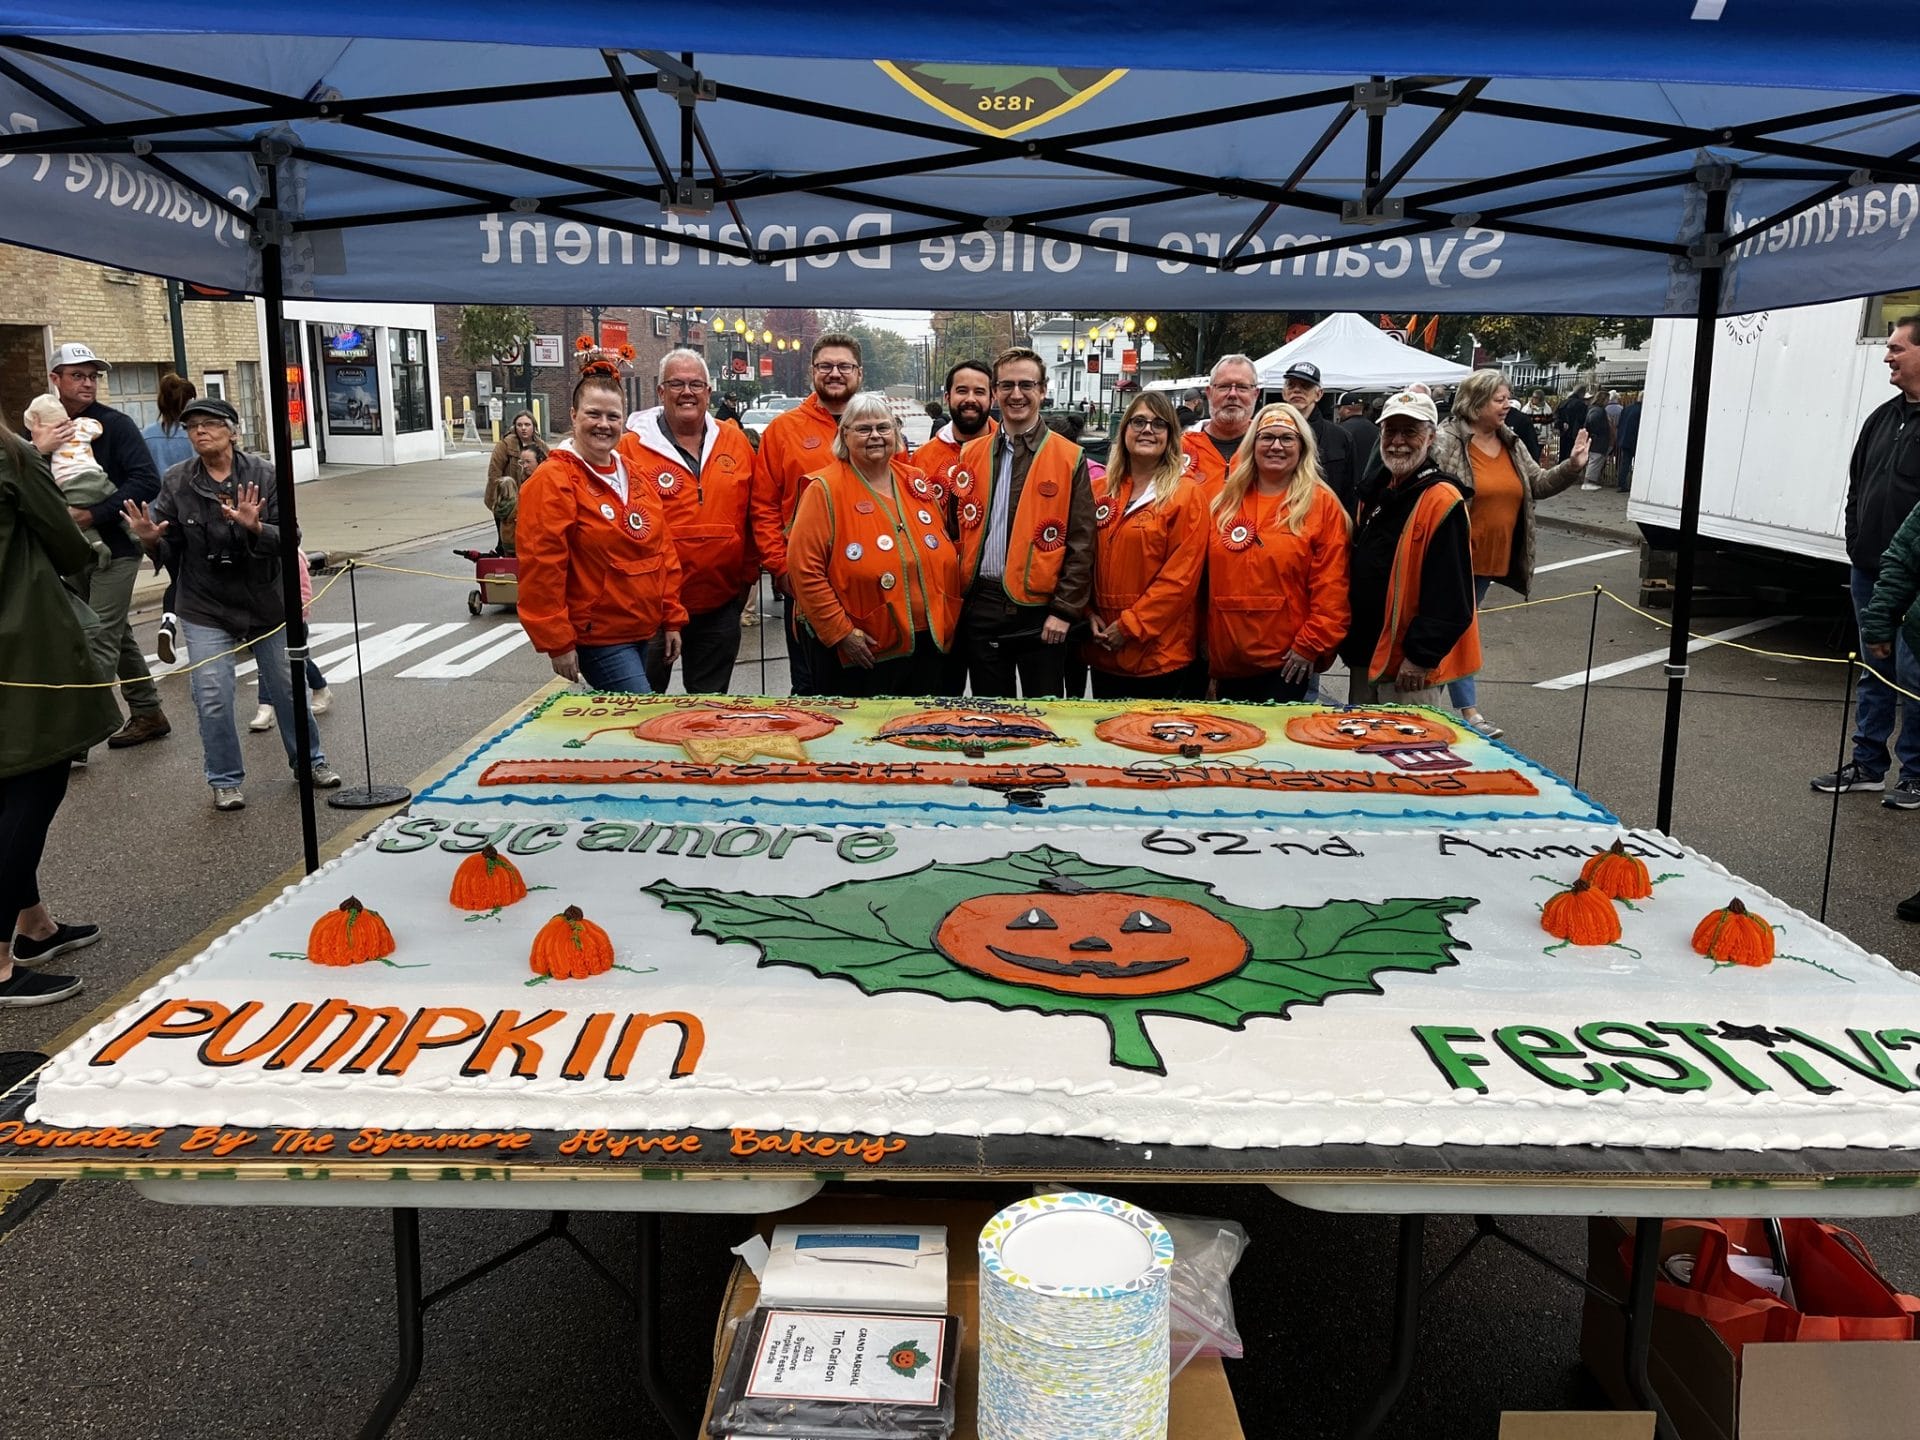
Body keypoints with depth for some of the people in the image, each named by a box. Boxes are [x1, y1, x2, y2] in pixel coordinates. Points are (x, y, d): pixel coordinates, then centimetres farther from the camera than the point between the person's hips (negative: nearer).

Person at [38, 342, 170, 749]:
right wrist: (38, 450, -17)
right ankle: (148, 714, 26)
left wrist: (94, 514, -22)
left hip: (115, 546, -6)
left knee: (101, 639, -7)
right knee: (116, 634, 14)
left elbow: (148, 481, -16)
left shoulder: (114, 424, -7)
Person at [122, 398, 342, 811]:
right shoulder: (177, 482, -5)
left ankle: (310, 761, 33)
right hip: (205, 608, 0)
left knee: (287, 687, 13)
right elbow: (170, 549, -3)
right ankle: (225, 780, 13)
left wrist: (256, 528, -33)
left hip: (265, 602, 0)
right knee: (213, 698, -4)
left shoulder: (262, 474, -9)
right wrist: (151, 540, -24)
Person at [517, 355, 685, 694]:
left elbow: (663, 551, 15)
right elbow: (541, 568, -15)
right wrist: (557, 643, -17)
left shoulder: (634, 476, 11)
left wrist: (672, 619, 12)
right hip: (597, 638, -7)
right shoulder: (552, 481, -11)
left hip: (643, 632, 7)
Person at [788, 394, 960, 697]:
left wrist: (947, 623, 8)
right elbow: (805, 569, -13)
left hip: (929, 646, 5)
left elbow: (946, 555, 18)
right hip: (860, 654, -5)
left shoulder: (917, 484, 10)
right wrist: (841, 631, -16)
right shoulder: (825, 490, -7)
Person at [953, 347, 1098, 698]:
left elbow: (1081, 544, -5)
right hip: (981, 607, 3)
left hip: (1040, 611, -3)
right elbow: (956, 530, 12)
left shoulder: (1069, 458, -2)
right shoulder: (971, 456, 8)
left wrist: (1064, 610, -10)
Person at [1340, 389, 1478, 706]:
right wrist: (1351, 642, 16)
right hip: (1365, 656, 9)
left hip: (1410, 668, -9)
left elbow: (1450, 596, -20)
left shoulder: (1442, 501, -16)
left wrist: (1421, 657, -19)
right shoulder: (1376, 494, 11)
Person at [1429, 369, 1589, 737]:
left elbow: (1537, 485, 16)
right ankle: (1469, 710, -1)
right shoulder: (1446, 441, -13)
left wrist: (1572, 467, 4)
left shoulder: (1512, 443, 11)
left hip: (1492, 559, 8)